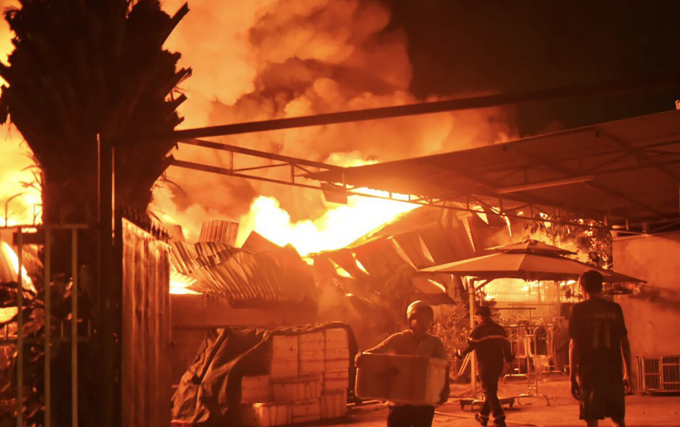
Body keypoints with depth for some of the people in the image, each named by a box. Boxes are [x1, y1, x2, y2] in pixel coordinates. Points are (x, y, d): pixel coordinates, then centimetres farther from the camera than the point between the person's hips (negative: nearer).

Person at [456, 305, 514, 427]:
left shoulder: (479, 330, -10)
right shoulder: (499, 329, 9)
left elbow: (470, 346, -10)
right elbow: (506, 344, 14)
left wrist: (460, 353, 7)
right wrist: (509, 357, 30)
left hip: (485, 365, -7)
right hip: (498, 365, 7)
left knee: (489, 392, -4)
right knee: (491, 390, 19)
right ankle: (483, 417, 31)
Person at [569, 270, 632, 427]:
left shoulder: (578, 310, -3)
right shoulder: (615, 309, 5)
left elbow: (573, 345, -6)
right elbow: (624, 342, 7)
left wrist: (573, 378, -1)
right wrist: (627, 372, 15)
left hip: (589, 373, -3)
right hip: (614, 373, 3)